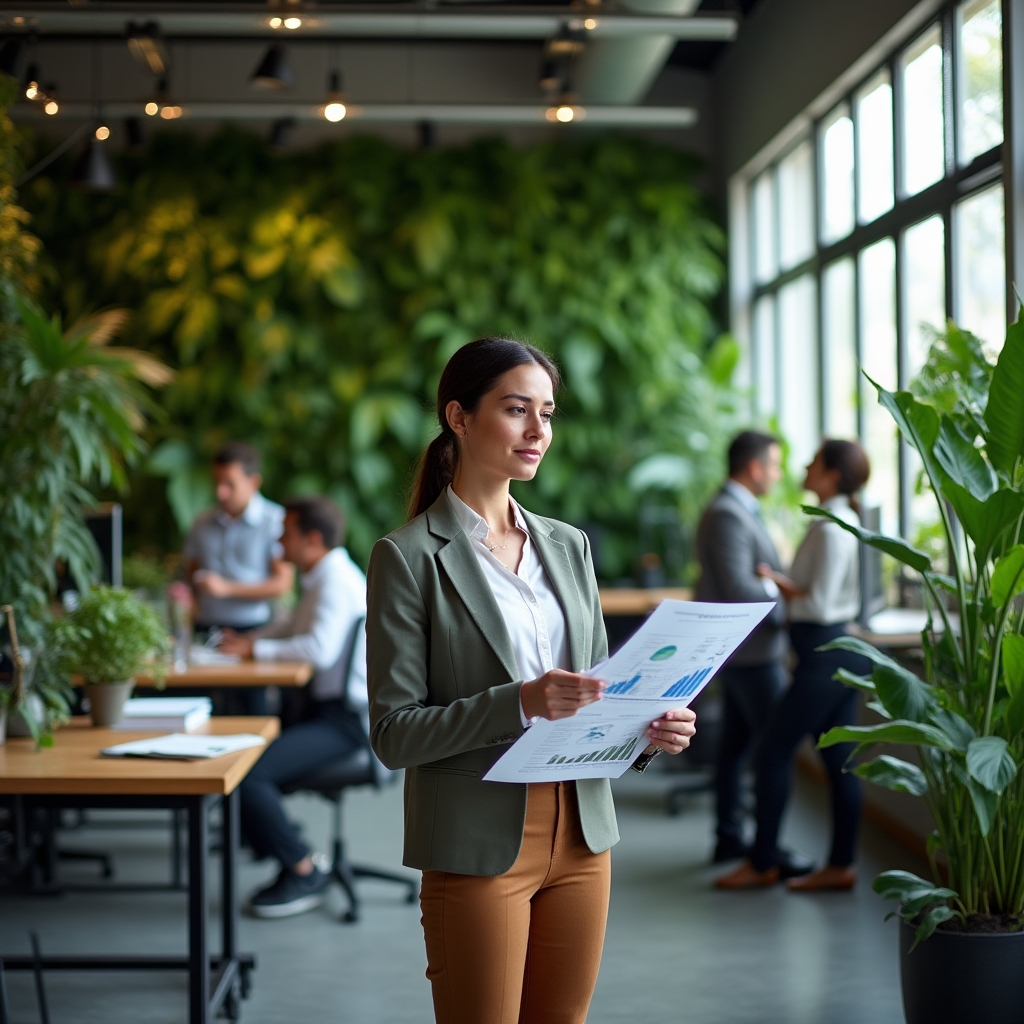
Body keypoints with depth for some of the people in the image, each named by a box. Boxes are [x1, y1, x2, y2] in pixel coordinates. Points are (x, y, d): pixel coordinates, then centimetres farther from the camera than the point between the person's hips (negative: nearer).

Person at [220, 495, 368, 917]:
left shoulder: (336, 581, -14)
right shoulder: (324, 577, 18)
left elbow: (320, 650, -28)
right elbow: (293, 626, 32)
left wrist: (256, 649, -15)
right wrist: (248, 639, 13)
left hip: (345, 720, -11)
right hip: (323, 708, 11)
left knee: (244, 773, -24)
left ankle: (303, 873, -10)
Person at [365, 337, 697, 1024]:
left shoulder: (568, 547, 10)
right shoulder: (411, 557, -7)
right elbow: (393, 734, -11)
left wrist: (649, 725, -5)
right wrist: (518, 704, -24)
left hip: (581, 836, 6)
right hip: (478, 845, -5)